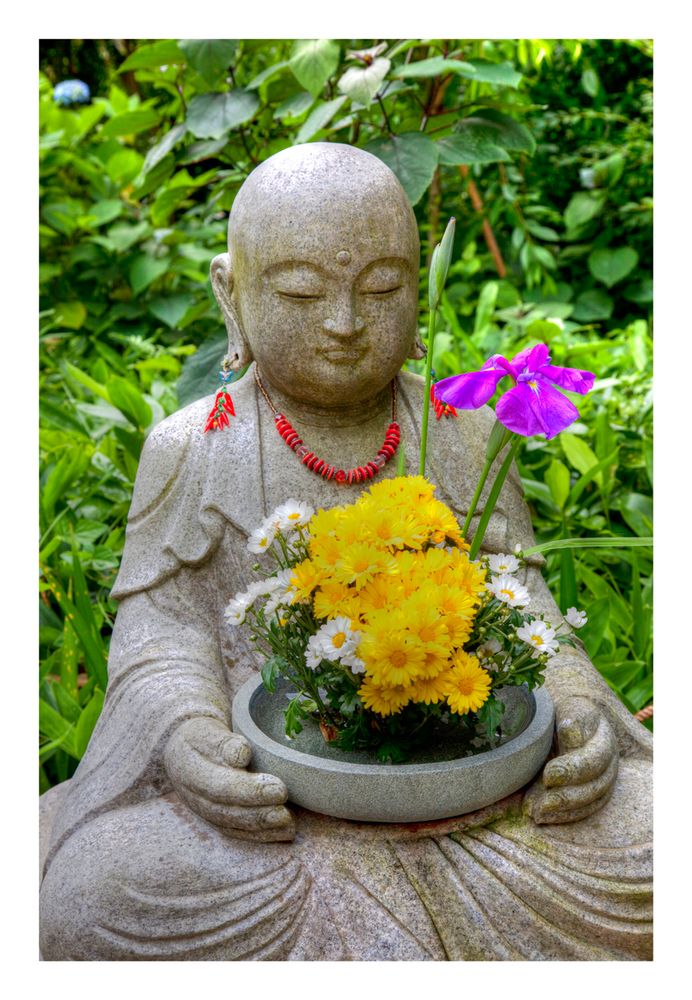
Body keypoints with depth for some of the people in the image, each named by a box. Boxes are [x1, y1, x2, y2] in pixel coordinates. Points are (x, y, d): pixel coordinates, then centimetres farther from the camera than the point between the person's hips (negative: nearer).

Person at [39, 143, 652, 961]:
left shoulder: (463, 440, 5)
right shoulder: (190, 451, 0)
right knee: (103, 892, -26)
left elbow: (519, 601, 5)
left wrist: (577, 707, -14)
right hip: (265, 781, -1)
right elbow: (161, 624, -1)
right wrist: (188, 733, -22)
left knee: (649, 842, -17)